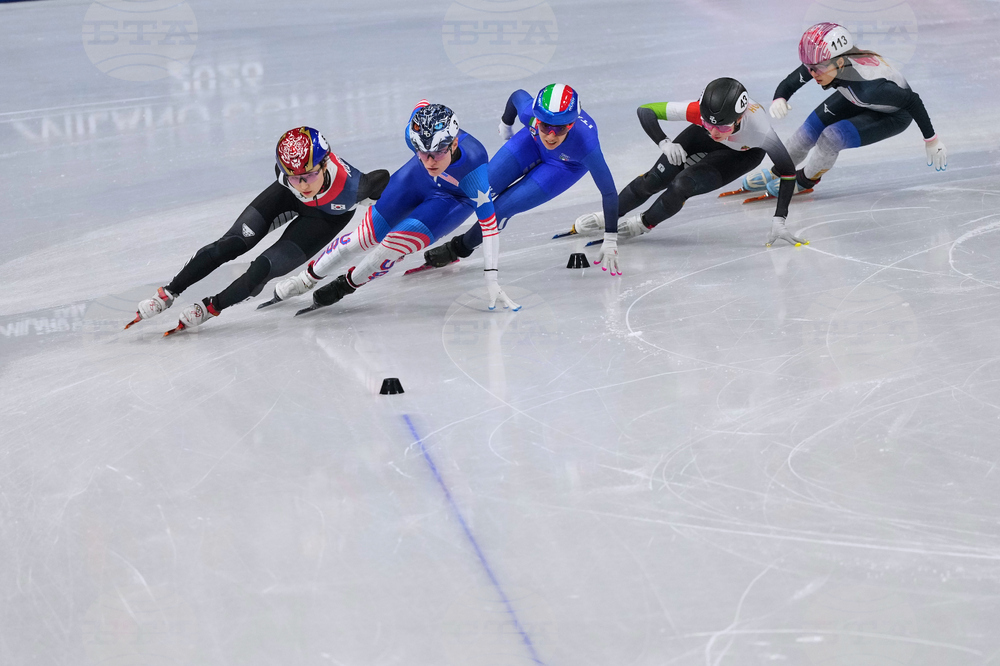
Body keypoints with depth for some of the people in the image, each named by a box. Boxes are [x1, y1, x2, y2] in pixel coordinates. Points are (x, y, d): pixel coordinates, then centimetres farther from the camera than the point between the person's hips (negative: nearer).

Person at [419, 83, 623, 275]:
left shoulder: (585, 144, -44)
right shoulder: (529, 111, -37)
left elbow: (609, 193, -31)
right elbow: (518, 95, -11)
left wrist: (610, 242, -26)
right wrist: (505, 124, 10)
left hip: (567, 164, -2)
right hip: (533, 142, 2)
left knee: (503, 208, -10)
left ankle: (459, 248, 17)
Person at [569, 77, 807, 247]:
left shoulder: (759, 130, -45)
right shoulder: (698, 111, -40)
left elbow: (787, 170, -34)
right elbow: (645, 110, -27)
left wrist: (779, 221, -37)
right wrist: (663, 142, -42)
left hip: (744, 153, -2)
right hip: (703, 141, 2)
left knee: (682, 185, -19)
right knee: (656, 179, -2)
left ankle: (645, 223, 12)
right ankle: (608, 215, 26)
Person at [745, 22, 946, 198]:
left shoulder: (869, 86, -45)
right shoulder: (821, 62, -29)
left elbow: (913, 101, -34)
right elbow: (790, 83, -16)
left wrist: (931, 139, -23)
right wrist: (779, 99, -40)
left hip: (893, 114, -6)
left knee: (832, 137, -21)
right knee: (809, 131, 1)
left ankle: (805, 180, 11)